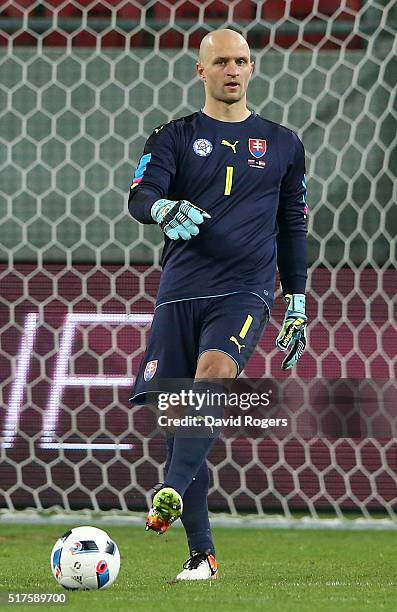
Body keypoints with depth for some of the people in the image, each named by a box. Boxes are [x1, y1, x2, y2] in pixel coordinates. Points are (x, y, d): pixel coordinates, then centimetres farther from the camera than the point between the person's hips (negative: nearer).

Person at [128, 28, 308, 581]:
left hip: (245, 290, -1)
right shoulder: (174, 137, 10)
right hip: (181, 291, 1)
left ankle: (171, 494, -42)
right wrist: (165, 209, -29)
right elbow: (140, 196, -6)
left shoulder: (282, 144, 15)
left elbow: (292, 227, 21)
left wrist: (297, 304, 18)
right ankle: (201, 554, 6)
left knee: (214, 374, -30)